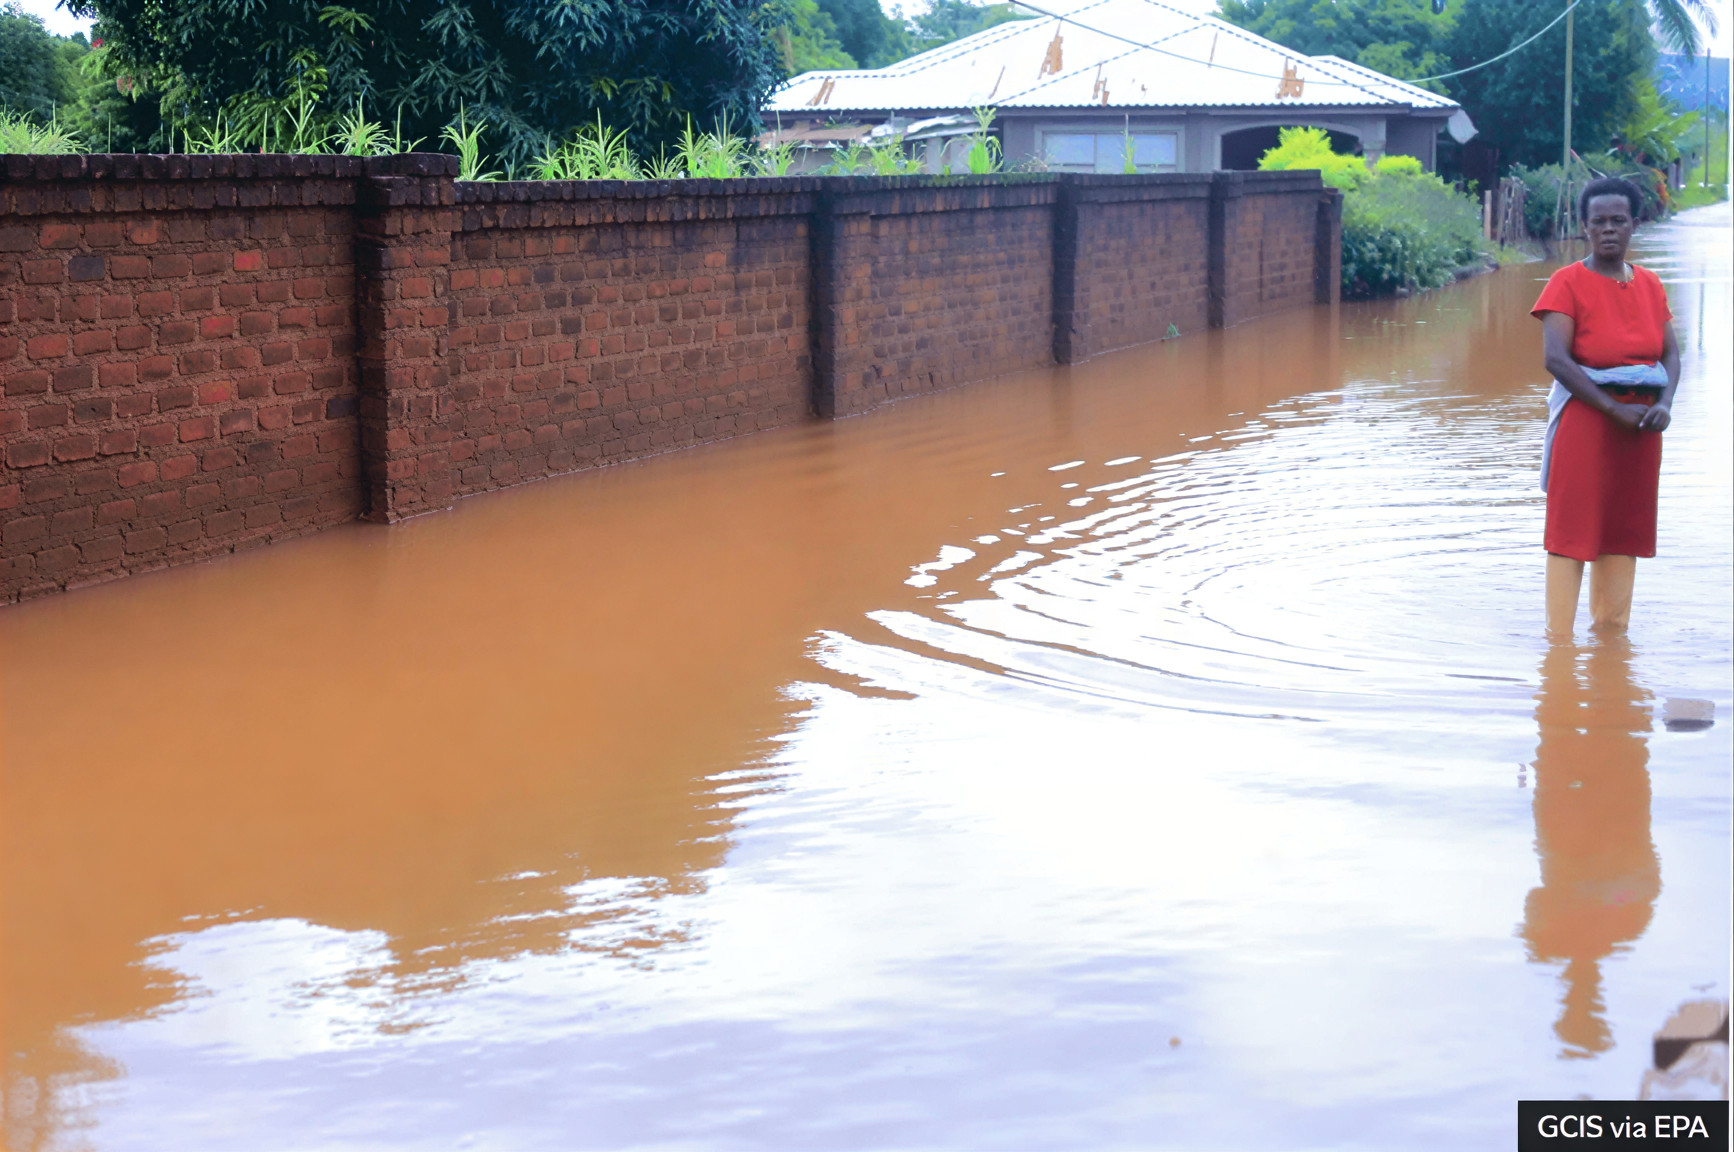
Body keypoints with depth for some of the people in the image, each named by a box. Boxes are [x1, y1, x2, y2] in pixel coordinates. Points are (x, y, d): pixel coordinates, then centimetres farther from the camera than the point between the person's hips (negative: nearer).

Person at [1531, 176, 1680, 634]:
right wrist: (1614, 409, -19)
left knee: (1626, 526, 10)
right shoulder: (1568, 282, -7)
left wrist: (1663, 404, -11)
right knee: (1573, 525, -3)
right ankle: (1559, 633, 2)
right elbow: (1555, 358, -17)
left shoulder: (1649, 284, 10)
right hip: (1586, 419, -5)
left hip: (1640, 421, 5)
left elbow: (1671, 353, 9)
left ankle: (1612, 626, 20)